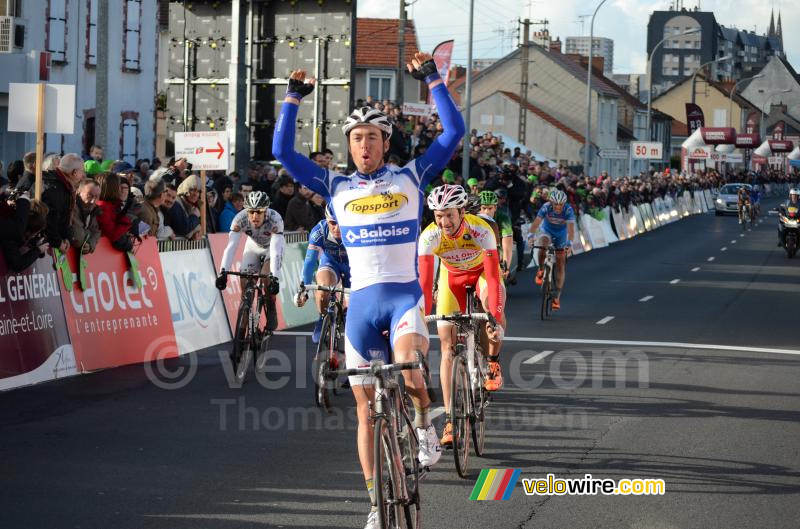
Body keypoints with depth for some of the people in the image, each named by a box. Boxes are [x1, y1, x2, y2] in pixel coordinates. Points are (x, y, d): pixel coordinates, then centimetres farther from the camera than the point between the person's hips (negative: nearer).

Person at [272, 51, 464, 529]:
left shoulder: (411, 179, 3)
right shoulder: (337, 187, 8)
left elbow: (454, 132, -3)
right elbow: (283, 151, 4)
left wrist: (433, 79, -6)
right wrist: (294, 98, 0)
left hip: (405, 295, -3)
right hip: (361, 301, 3)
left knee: (409, 373, -32)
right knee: (366, 409, 4)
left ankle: (425, 423, 2)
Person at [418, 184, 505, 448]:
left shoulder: (481, 230, -36)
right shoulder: (429, 236, -31)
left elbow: (493, 277, -40)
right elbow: (424, 282, -32)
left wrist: (497, 319, -49)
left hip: (482, 271, -1)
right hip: (452, 276, 1)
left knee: (492, 299, -35)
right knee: (448, 345, -10)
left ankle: (493, 362, -7)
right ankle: (450, 419, -7)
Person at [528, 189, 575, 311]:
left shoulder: (568, 210, -27)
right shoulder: (546, 207, -26)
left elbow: (571, 228, -37)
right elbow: (536, 222, -34)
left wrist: (569, 242, -52)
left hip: (561, 235, 0)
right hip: (546, 232, 0)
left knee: (560, 266, -3)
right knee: (542, 247, -35)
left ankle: (557, 296, 1)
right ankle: (541, 271, -8)